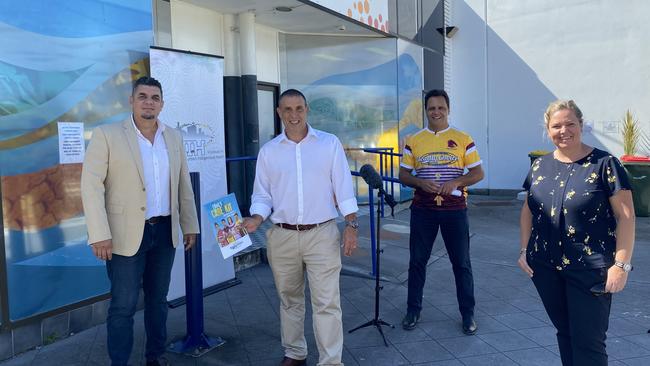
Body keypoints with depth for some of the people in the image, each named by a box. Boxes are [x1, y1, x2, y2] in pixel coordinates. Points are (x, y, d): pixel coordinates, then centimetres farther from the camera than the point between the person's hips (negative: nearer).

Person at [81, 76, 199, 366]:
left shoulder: (174, 137, 8)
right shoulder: (107, 135, -6)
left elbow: (183, 185, 12)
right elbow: (91, 185, -10)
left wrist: (189, 225, 11)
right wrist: (100, 234, -16)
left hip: (165, 231, 4)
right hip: (126, 233, -4)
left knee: (158, 299, 15)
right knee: (123, 306, 2)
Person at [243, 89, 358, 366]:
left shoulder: (329, 143, 0)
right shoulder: (268, 151, 5)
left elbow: (343, 188, 0)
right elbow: (262, 195, 7)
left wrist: (351, 224, -7)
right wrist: (256, 219, -12)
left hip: (322, 234, -2)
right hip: (282, 237, 3)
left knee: (327, 302, -2)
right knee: (289, 299, 16)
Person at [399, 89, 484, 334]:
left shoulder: (463, 139, 2)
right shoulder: (414, 140, 5)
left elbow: (478, 173, 1)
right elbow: (403, 175, 6)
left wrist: (456, 182, -16)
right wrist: (420, 183, -14)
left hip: (454, 208, -1)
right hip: (422, 209, 1)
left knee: (461, 263, 6)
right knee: (417, 261, 8)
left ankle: (468, 314, 20)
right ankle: (413, 310, 23)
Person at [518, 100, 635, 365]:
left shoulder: (604, 164, -8)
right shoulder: (540, 166, 7)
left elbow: (625, 216, -9)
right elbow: (528, 211, 15)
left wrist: (622, 265, -13)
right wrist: (525, 250, 8)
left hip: (590, 270, -4)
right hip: (545, 268, 5)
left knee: (588, 343, 1)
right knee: (564, 332, 17)